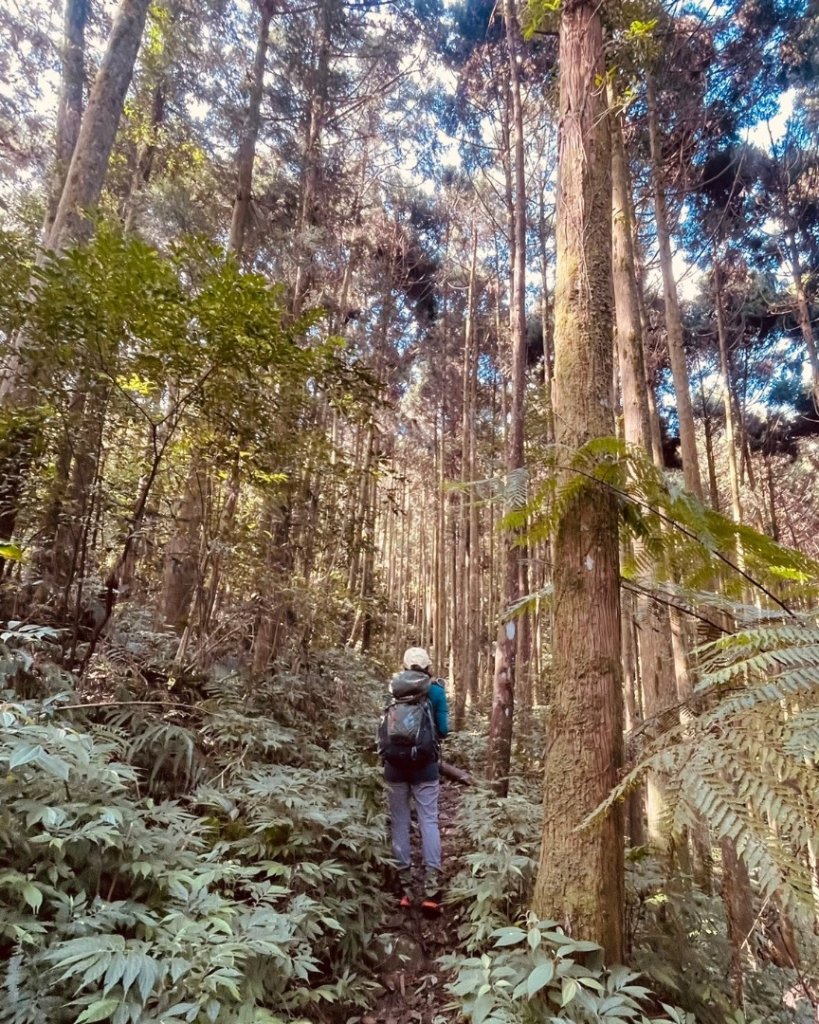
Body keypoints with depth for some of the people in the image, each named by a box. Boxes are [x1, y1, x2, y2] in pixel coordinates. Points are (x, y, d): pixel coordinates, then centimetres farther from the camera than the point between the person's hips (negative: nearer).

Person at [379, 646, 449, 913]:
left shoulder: (395, 690, 8)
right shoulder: (435, 690, 2)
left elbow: (384, 732, 13)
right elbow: (443, 730, 5)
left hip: (394, 764, 2)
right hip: (424, 764, -2)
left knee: (399, 822, 9)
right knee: (429, 821, 3)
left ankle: (405, 888, 13)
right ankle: (431, 890, -2)